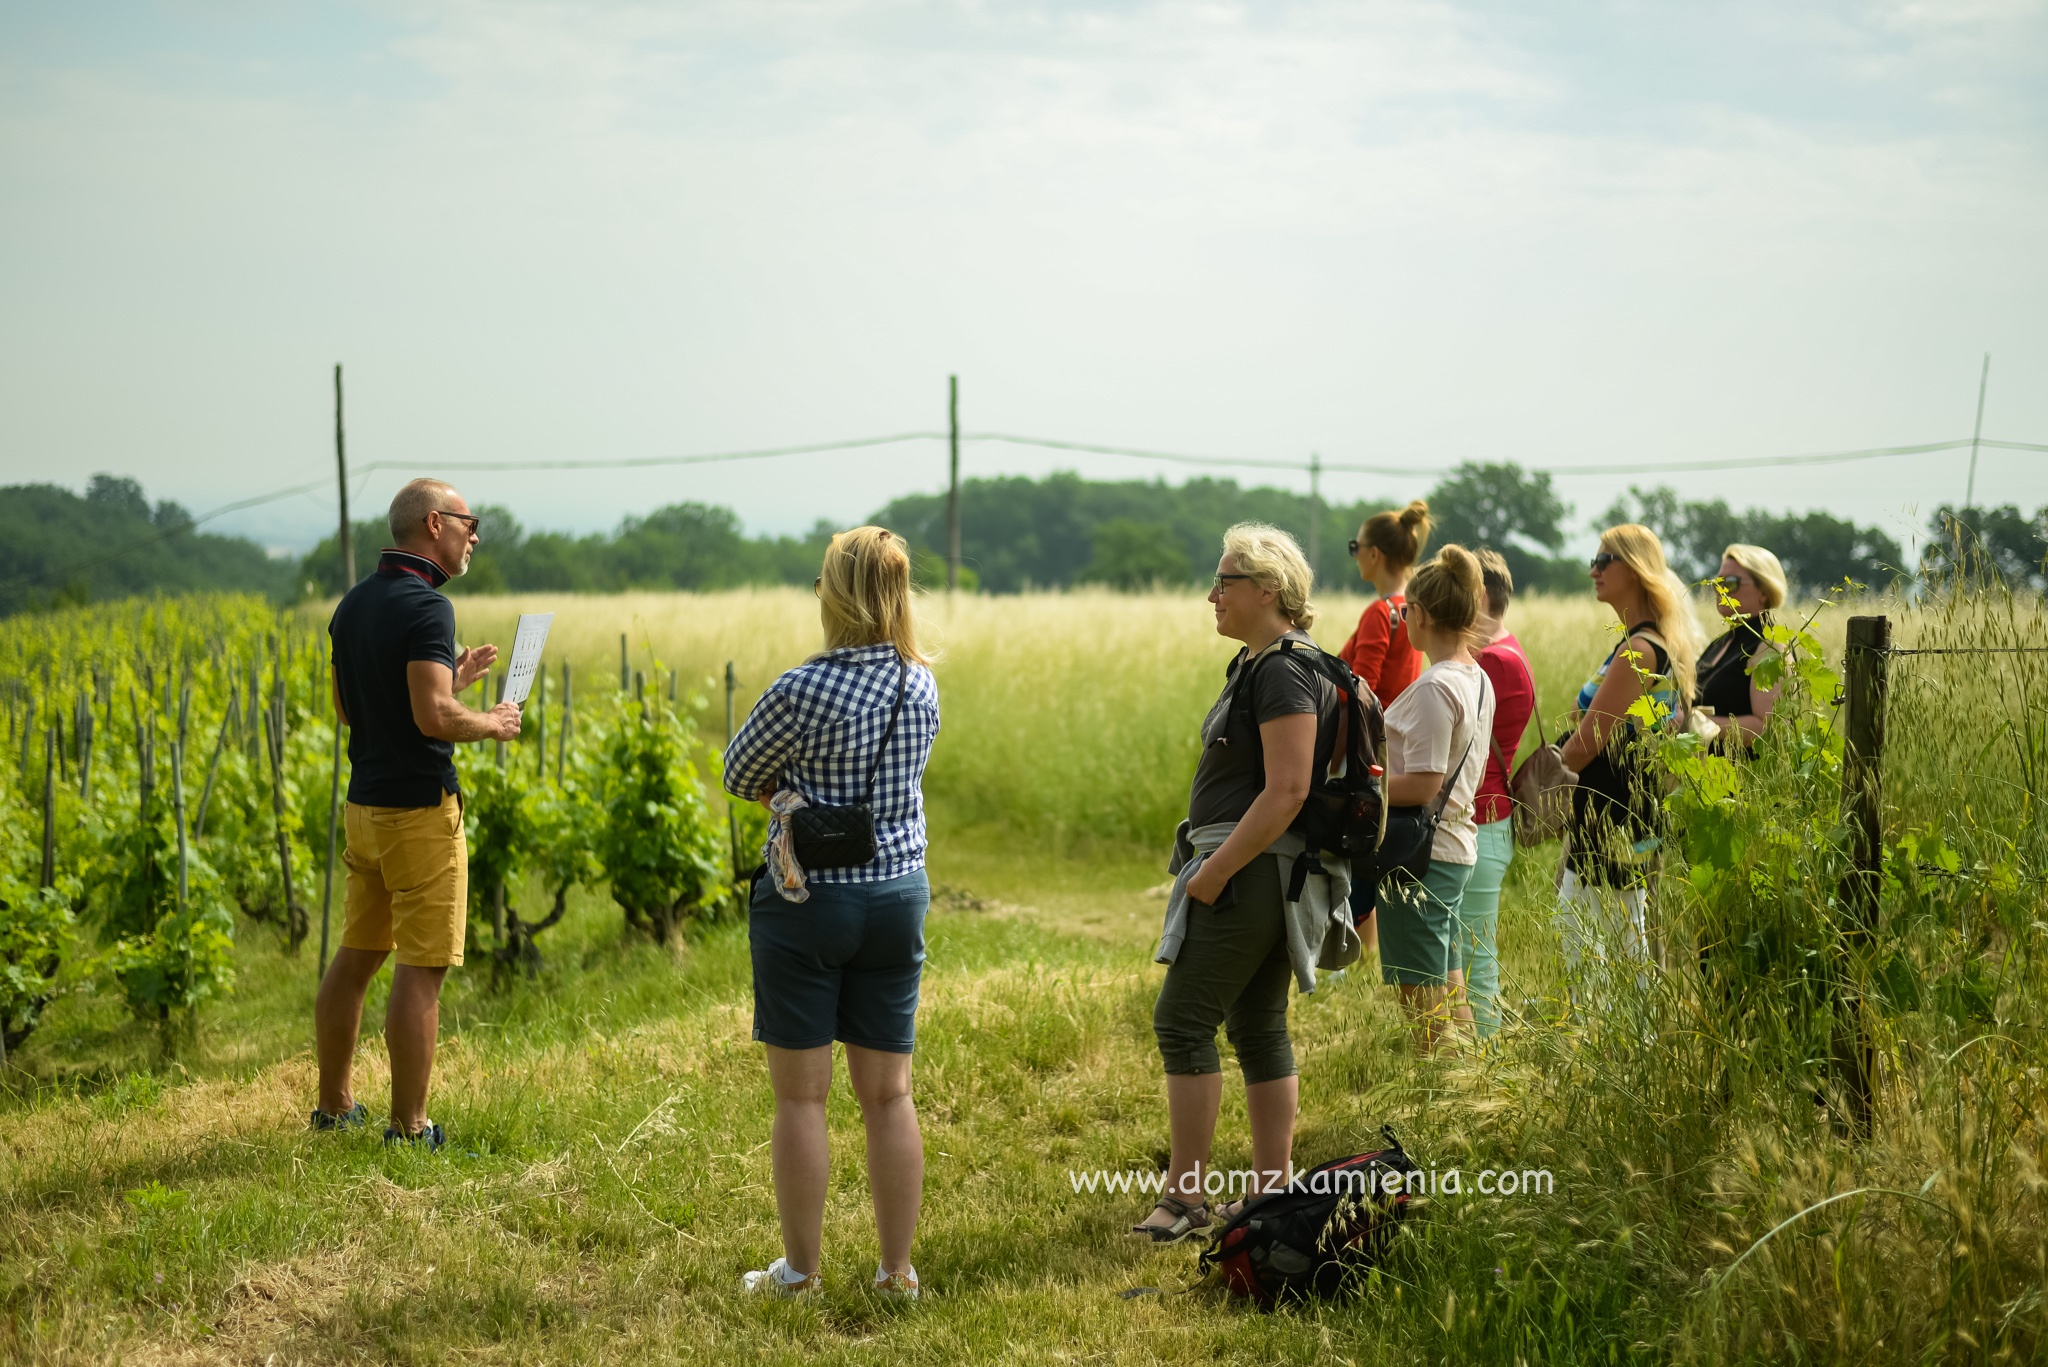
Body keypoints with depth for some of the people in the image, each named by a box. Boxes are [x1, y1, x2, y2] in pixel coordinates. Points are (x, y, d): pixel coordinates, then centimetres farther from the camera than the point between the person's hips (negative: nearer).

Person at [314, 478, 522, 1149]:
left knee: (355, 957, 16)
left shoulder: (353, 604, 10)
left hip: (363, 805, 9)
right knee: (421, 969, -3)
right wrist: (492, 723, -7)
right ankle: (408, 1129, 0)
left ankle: (334, 1106, 24)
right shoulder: (425, 606, -17)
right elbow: (434, 717, -27)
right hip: (420, 812, -9)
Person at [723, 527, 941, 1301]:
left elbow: (740, 776, -3)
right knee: (888, 1093, 10)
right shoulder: (923, 686, 1)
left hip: (808, 904, -5)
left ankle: (800, 1269, 13)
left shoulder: (801, 692, -17)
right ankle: (896, 1270, 15)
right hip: (899, 895, 5)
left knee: (800, 1096, 5)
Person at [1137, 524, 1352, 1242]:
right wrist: (1214, 864, 18)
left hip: (1252, 872, -10)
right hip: (1261, 877, 10)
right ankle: (1273, 1190, 16)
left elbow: (1288, 791, -23)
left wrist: (1216, 870, -20)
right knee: (1259, 1027, 11)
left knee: (1183, 1021, -7)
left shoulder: (1283, 672, -16)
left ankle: (1186, 1195, -3)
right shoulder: (1259, 663, 16)